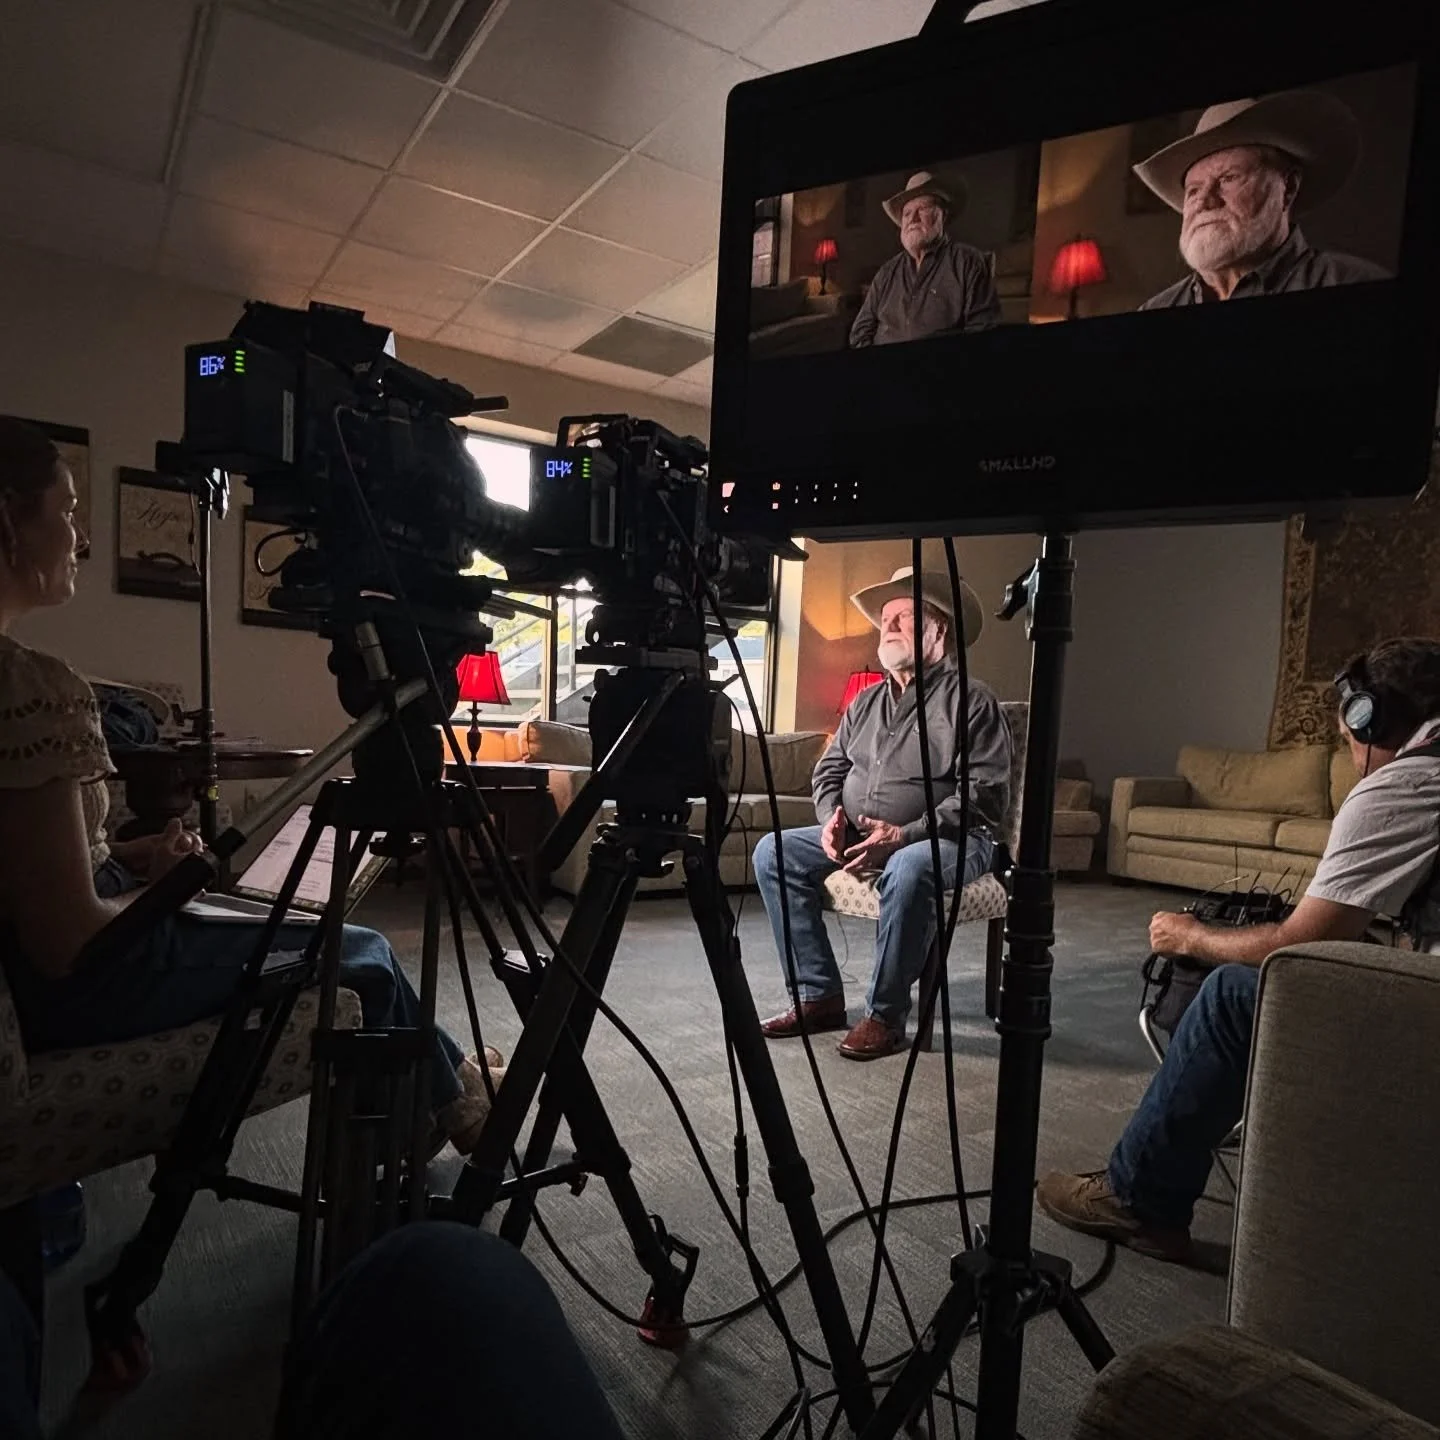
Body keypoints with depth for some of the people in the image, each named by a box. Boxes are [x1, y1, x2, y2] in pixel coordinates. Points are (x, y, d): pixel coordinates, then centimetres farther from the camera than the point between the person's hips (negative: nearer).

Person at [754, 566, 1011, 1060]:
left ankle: (885, 1016, -20)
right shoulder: (866, 702, 16)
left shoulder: (971, 699, -4)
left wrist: (905, 834, -22)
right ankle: (820, 996, -5)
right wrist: (832, 817, -5)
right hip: (856, 836, 7)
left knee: (908, 870, -39)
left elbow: (985, 795, -14)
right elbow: (830, 768, 18)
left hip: (950, 838, -6)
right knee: (773, 851, -9)